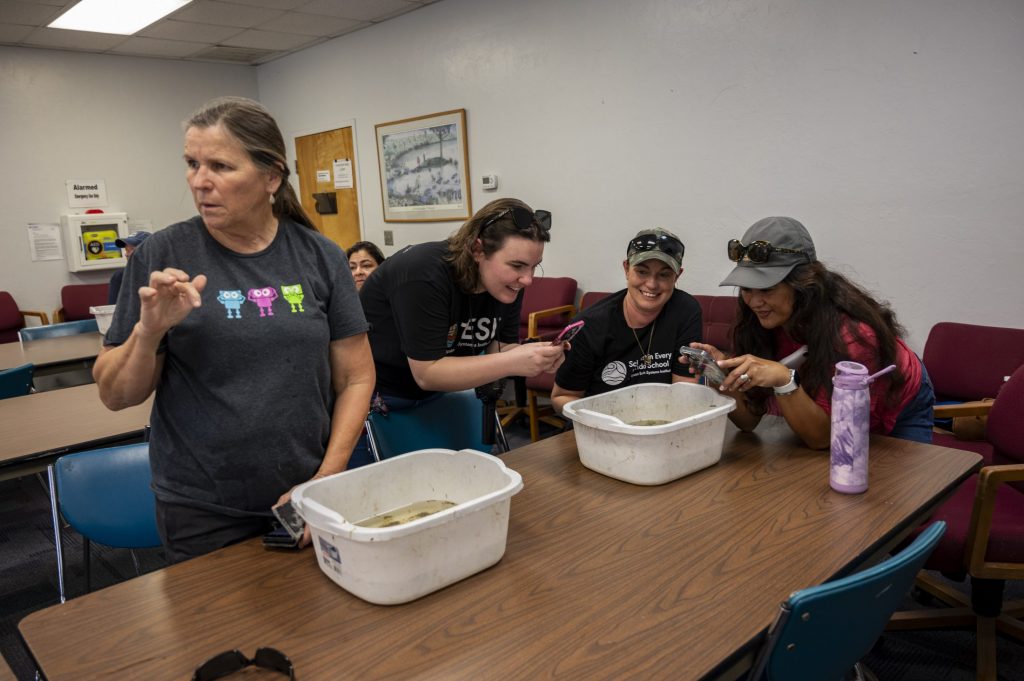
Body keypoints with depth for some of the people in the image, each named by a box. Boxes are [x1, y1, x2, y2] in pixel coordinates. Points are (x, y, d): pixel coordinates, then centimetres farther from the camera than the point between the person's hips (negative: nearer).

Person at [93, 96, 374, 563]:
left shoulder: (319, 257, -3)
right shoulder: (162, 257, -6)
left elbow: (356, 378, -1)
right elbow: (115, 395, -2)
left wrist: (326, 481, -9)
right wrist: (149, 331, -21)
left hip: (307, 502, 2)